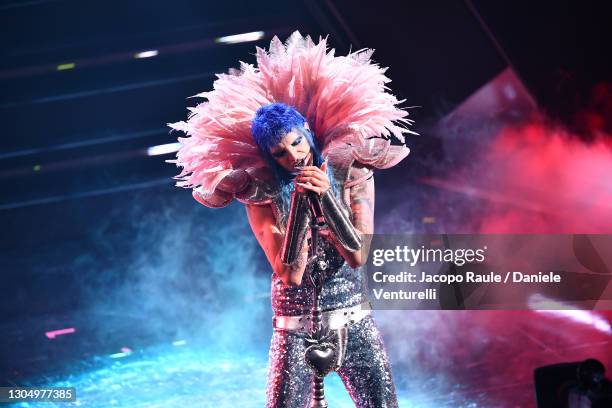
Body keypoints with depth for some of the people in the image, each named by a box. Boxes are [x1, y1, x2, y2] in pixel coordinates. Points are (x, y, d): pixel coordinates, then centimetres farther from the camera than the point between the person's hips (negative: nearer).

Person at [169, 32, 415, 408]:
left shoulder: (353, 174, -5)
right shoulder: (262, 195, -8)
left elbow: (358, 256, -13)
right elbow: (290, 274, -17)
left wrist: (326, 198, -22)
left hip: (355, 323, 2)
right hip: (296, 330, -1)